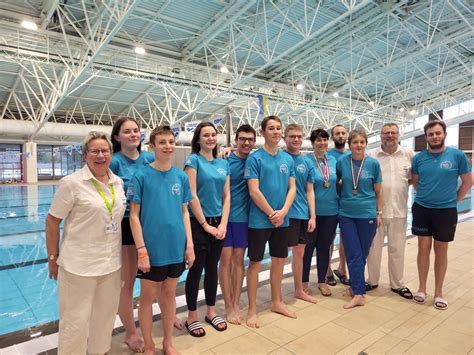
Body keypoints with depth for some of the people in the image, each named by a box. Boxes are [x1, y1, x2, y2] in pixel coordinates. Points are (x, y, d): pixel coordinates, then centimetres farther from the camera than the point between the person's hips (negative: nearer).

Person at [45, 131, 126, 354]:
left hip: (111, 263, 5)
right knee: (76, 321, 8)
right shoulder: (72, 183, -12)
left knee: (105, 317, 20)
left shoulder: (118, 182, 4)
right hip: (79, 264, -5)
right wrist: (53, 258, -4)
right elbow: (51, 221, -7)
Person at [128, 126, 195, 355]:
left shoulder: (181, 176, 2)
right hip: (151, 249, -3)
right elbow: (134, 215, -8)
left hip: (176, 249, 4)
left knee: (169, 294, 17)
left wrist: (189, 244, 2)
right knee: (148, 296, 11)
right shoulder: (141, 176, -9)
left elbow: (184, 212, 7)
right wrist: (141, 250, -13)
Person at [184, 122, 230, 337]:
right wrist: (205, 224, -12)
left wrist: (223, 223, -3)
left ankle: (211, 311, 30)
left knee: (212, 267, 15)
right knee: (196, 269, 4)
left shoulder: (223, 163, 10)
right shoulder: (193, 160, -7)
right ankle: (192, 316, 21)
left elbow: (227, 196, 8)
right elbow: (192, 196, -13)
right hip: (198, 223, -5)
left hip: (218, 223, 5)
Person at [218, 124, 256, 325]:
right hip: (225, 216, -3)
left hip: (243, 217, 3)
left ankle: (236, 304, 24)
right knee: (226, 260, 3)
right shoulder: (226, 160, -7)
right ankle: (229, 307, 16)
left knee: (239, 259, 11)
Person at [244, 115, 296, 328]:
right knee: (255, 263, 3)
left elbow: (292, 188, 5)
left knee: (279, 260, 15)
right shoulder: (255, 158, -9)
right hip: (260, 220, -5)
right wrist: (272, 214, -11)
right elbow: (254, 192, -14)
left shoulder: (288, 159, 7)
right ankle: (252, 309, 17)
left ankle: (276, 302, 34)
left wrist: (283, 211, -10)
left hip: (282, 220, 5)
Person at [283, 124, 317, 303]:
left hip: (303, 214, 5)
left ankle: (299, 290, 32)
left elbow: (309, 191, 9)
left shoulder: (306, 162, 7)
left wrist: (312, 216, 5)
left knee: (299, 252, 16)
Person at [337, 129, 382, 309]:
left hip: (367, 214, 0)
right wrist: (340, 200, 8)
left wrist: (379, 213, 5)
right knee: (353, 254, 1)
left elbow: (378, 191, 5)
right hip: (346, 214, 0)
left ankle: (355, 287, 20)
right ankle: (358, 294, 10)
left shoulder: (373, 164, -2)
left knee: (362, 253, 8)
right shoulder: (342, 162, -1)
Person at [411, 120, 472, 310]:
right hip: (421, 209, 1)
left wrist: (453, 200, 4)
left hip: (446, 211, -1)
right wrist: (426, 196, 10)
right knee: (423, 248, 7)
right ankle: (422, 288, 19)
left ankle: (438, 292, 20)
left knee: (441, 250, 8)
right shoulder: (418, 158, -1)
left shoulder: (458, 155, -6)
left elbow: (468, 182, 3)